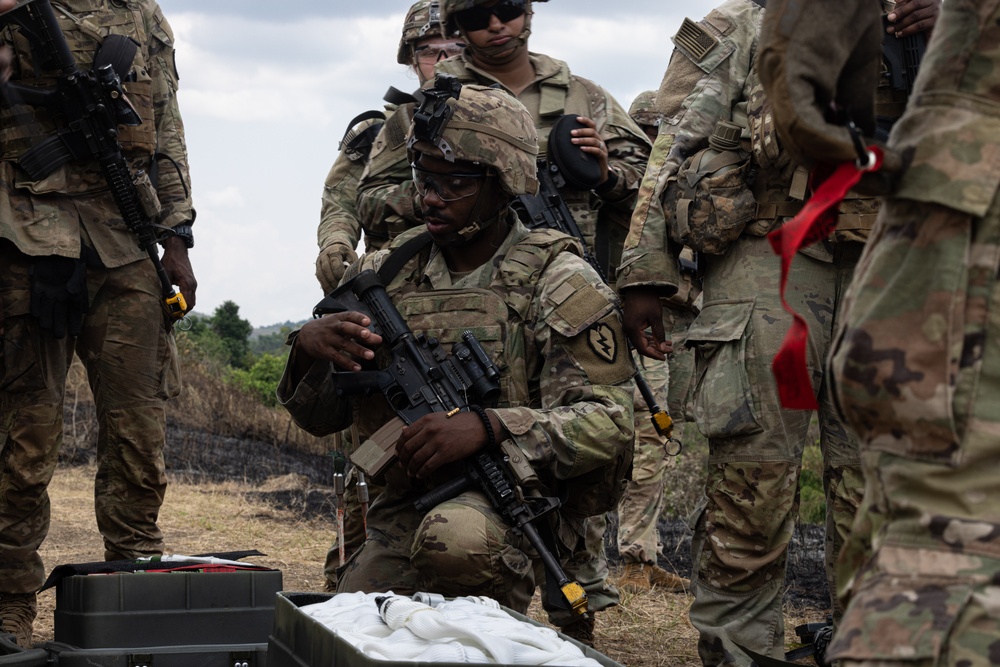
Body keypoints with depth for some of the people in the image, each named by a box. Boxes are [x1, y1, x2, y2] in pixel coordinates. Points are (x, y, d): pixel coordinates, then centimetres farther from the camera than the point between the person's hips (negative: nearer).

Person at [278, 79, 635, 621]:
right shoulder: (387, 272, 9)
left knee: (455, 536, -37)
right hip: (401, 514, 5)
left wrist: (489, 427, -30)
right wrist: (308, 349, -13)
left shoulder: (560, 285, -5)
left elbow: (607, 425, -14)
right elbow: (319, 417, 11)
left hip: (514, 500, -4)